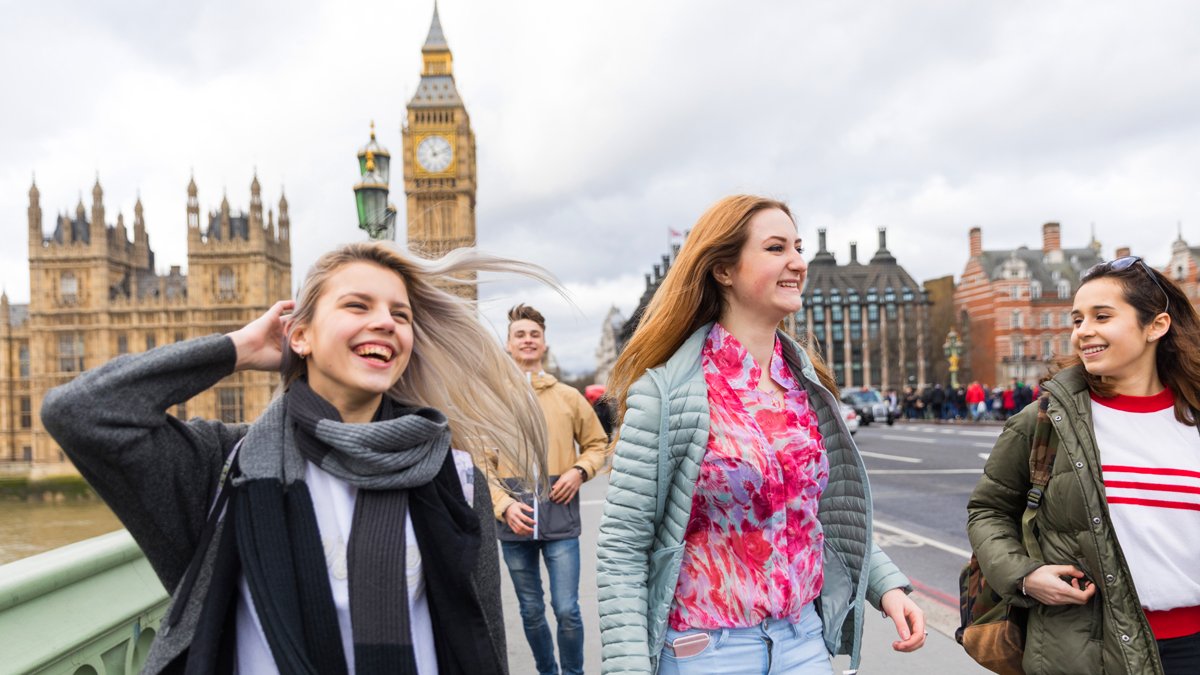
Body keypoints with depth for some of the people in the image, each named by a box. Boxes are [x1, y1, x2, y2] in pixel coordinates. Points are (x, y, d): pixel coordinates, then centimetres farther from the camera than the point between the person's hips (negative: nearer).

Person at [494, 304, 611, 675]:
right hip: (513, 523, 1)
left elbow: (598, 444, 13)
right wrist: (504, 505, -13)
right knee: (531, 612, 13)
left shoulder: (568, 396, 4)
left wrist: (580, 471, -7)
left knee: (567, 611, -2)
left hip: (561, 520, -1)